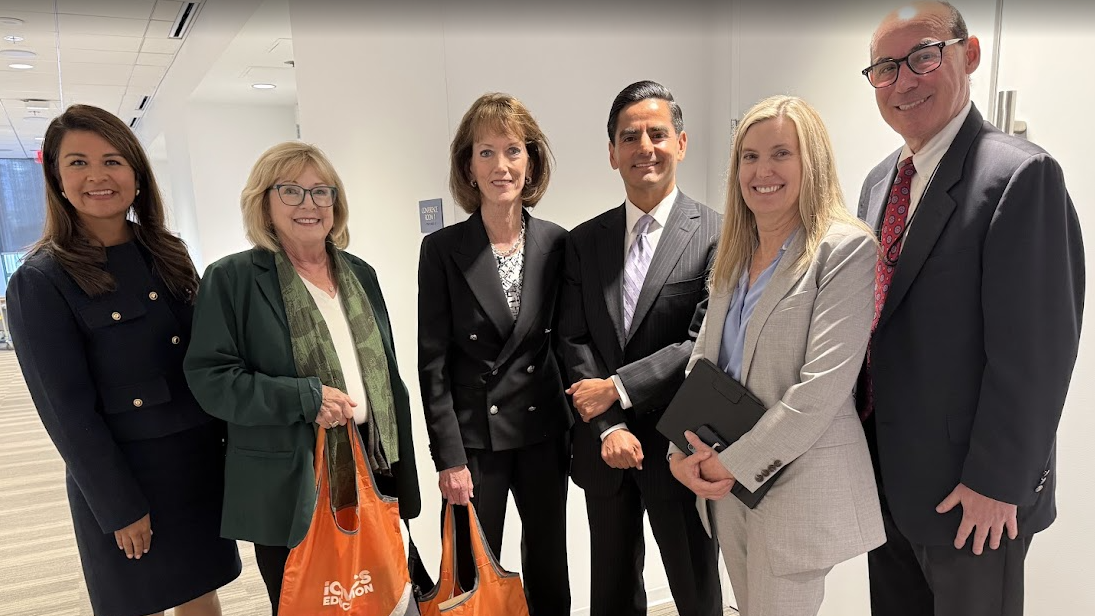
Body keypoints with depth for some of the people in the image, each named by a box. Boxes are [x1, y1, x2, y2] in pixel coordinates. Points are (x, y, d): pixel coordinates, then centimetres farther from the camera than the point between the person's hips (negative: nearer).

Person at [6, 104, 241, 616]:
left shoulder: (168, 255, 4)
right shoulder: (38, 283, -10)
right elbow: (68, 411, -12)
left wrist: (230, 439, 5)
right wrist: (121, 509, -11)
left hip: (202, 462, 4)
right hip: (120, 478, -4)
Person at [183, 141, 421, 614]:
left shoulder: (359, 274, 9)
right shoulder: (232, 278, -6)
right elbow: (210, 378, -11)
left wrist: (402, 475, 10)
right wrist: (305, 397, -21)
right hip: (289, 487, -4)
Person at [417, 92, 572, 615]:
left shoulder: (557, 243, 0)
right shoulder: (443, 249, -6)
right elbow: (433, 361, -7)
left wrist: (575, 426, 3)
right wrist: (449, 456, -9)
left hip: (545, 433, 2)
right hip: (475, 438, -2)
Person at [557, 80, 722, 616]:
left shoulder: (715, 235, -9)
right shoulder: (584, 241, 4)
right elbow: (573, 341, -1)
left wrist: (617, 387, -16)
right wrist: (609, 428, -11)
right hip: (604, 450, 4)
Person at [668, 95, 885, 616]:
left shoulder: (845, 249, -12)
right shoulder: (735, 252, 9)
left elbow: (823, 384, -19)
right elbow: (703, 358, 8)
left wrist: (735, 463, -16)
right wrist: (683, 450, -4)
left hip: (798, 483, -6)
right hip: (727, 483, 6)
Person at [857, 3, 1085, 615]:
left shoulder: (1020, 174, -17)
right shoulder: (880, 181, 8)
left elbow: (1035, 349, -19)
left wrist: (996, 482, -17)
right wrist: (863, 445, 12)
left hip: (969, 495, -7)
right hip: (885, 473, 7)